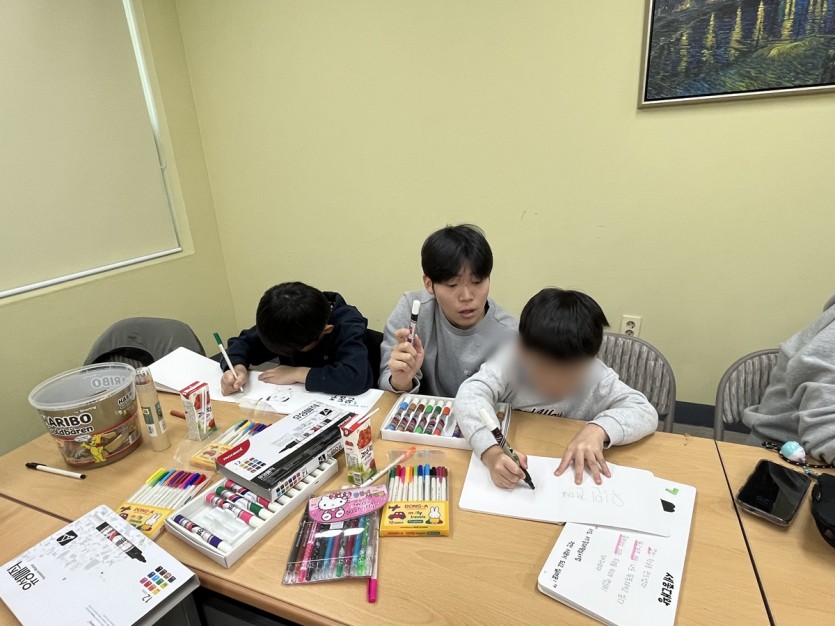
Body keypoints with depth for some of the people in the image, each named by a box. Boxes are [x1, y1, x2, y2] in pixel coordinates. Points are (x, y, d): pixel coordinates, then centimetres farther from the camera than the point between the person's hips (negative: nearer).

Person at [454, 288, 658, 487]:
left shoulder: (597, 378, -14)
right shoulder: (510, 361, -20)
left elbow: (645, 412, -13)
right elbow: (470, 395, -32)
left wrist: (599, 428, -32)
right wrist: (492, 453, -48)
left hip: (569, 477, 3)